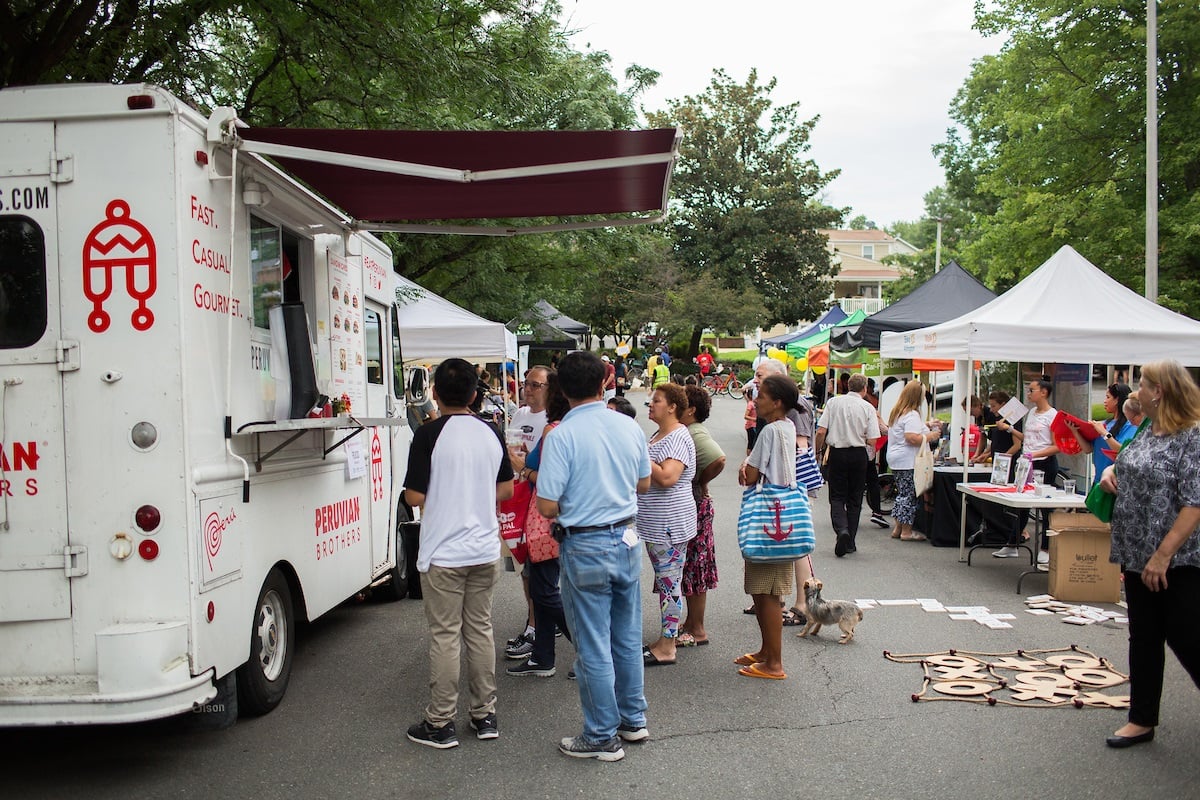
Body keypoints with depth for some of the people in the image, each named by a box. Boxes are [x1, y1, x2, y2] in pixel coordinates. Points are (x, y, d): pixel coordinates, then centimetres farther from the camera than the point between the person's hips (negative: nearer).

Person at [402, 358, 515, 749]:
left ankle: (440, 723, 10)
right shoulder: (490, 433, 3)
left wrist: (440, 494, 8)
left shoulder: (429, 434, -13)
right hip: (485, 548, 5)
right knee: (480, 630, 14)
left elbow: (414, 496, -13)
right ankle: (485, 715, 21)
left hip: (443, 552, -5)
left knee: (445, 635, 2)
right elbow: (506, 489, 11)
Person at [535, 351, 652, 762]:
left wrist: (571, 502, 3)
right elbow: (643, 483, 13)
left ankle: (603, 737, 16)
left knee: (593, 647, 5)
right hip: (626, 539, 6)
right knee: (627, 638, 19)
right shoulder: (629, 426, 0)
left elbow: (547, 506, -18)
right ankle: (633, 720, 32)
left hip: (585, 547, -6)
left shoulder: (561, 436, -17)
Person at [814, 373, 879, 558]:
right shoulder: (868, 408, -3)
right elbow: (872, 441, -7)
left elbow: (821, 432, -7)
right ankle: (850, 542, 14)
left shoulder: (833, 402, -2)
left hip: (837, 453, 0)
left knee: (837, 497, 6)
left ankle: (842, 529, -20)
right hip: (858, 455, 0)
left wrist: (817, 451, 8)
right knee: (854, 499, 11)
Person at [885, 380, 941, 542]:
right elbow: (912, 438, -26)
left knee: (903, 494, 16)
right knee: (910, 496, -3)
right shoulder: (912, 415, -17)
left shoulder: (896, 412, 14)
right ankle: (906, 532, 0)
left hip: (896, 459, 10)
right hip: (908, 462, -10)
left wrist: (925, 427, 23)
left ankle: (897, 528, 19)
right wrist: (931, 436, -12)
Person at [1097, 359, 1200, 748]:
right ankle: (1142, 720, 24)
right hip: (1138, 556, 9)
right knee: (1144, 639, 14)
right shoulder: (1147, 434, 9)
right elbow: (1129, 465, 28)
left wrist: (1163, 555, -24)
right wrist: (1111, 470, 5)